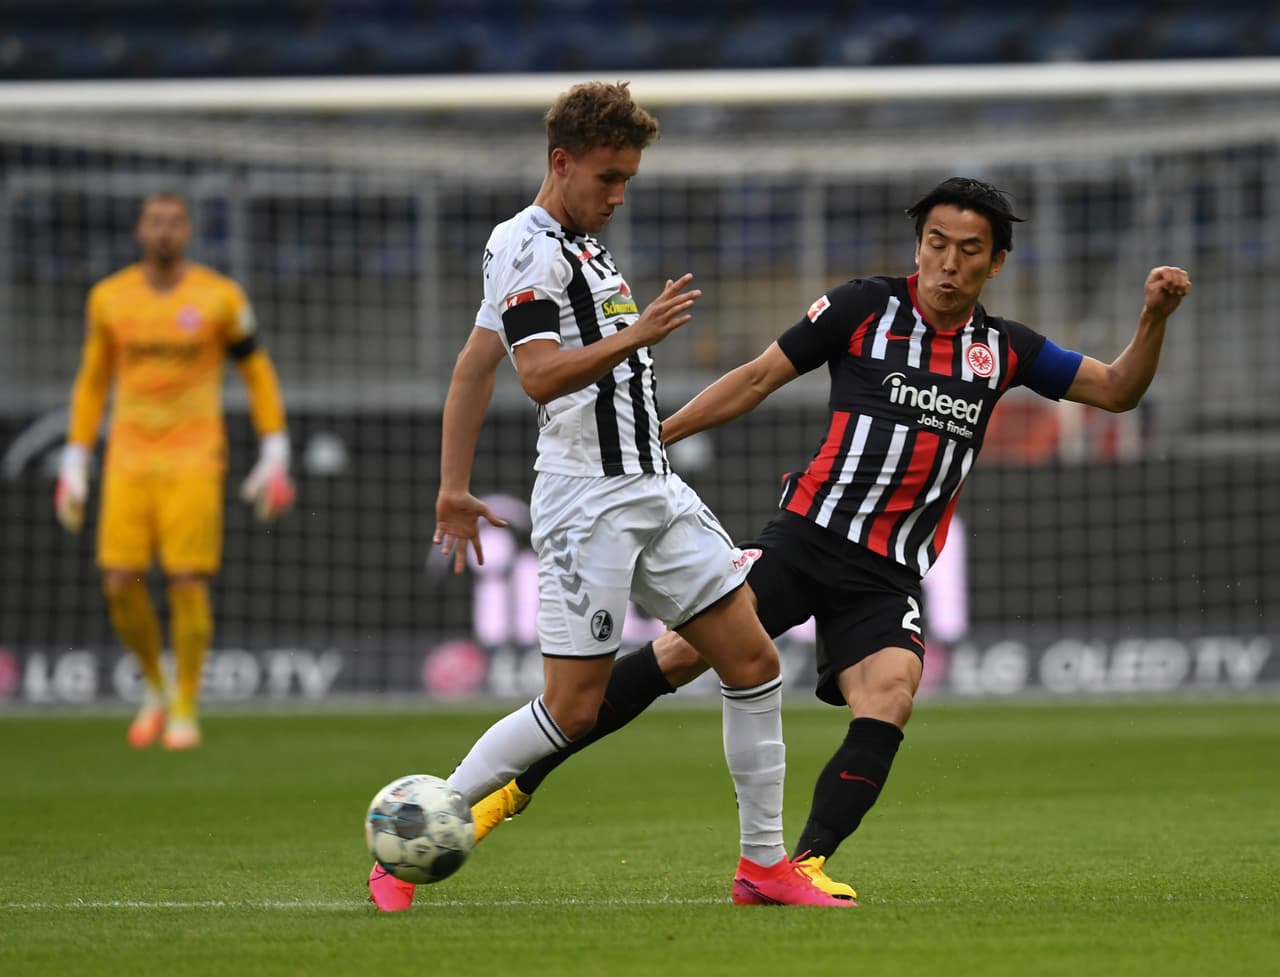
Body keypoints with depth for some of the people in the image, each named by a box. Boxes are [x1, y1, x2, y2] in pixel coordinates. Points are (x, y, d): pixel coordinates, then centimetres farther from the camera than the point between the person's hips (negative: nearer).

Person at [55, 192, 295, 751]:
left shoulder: (220, 298, -1)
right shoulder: (109, 299, 6)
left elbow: (257, 373, 8)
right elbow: (92, 383, 16)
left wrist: (275, 457, 3)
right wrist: (74, 466, 12)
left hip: (194, 462, -2)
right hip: (128, 462, 2)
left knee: (188, 583, -9)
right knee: (120, 584, -6)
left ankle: (186, 712, 3)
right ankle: (155, 689, 18)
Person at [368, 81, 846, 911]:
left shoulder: (581, 248, 18)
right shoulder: (526, 245, -10)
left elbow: (471, 368, 23)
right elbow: (541, 375, -22)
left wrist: (455, 488, 24)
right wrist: (638, 334, -31)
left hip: (654, 491, 9)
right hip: (587, 499, -9)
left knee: (755, 661, 3)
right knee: (573, 709, -9)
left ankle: (765, 865, 9)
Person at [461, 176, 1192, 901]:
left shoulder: (1004, 349, 12)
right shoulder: (867, 308, 3)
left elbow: (1117, 391, 17)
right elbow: (759, 379, 7)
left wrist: (1155, 318, -1)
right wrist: (653, 437, 4)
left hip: (889, 576, 2)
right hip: (808, 535, -2)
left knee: (891, 696, -25)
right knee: (685, 651, -14)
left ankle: (806, 865, -24)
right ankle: (519, 783, -4)